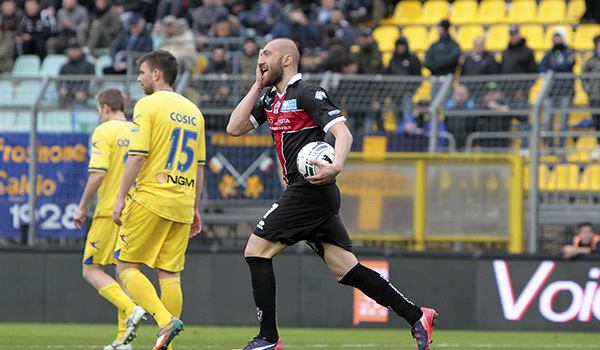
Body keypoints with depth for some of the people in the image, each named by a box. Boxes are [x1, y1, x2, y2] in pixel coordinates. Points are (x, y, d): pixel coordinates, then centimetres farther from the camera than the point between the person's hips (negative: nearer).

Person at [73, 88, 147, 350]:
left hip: (110, 210, -7)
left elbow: (98, 173, -16)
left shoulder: (104, 132, -7)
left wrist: (82, 207, -8)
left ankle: (131, 309, -23)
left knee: (92, 271, -1)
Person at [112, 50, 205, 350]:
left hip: (152, 198, -6)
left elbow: (138, 156, -13)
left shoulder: (148, 105, -6)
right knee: (170, 274, 6)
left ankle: (165, 320, -19)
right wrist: (194, 208, 22)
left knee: (126, 266, 0)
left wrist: (121, 198, -9)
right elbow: (199, 166, 18)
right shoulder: (193, 111, 15)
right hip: (182, 202, 6)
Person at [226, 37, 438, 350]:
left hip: (311, 188, -9)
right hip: (304, 192, 9)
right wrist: (257, 85, 8)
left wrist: (336, 167, -35)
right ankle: (416, 316, 4)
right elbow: (235, 128, 12)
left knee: (256, 251, -8)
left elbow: (343, 133, -16)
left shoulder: (307, 93, -8)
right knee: (345, 269, 5)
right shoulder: (269, 98, 18)